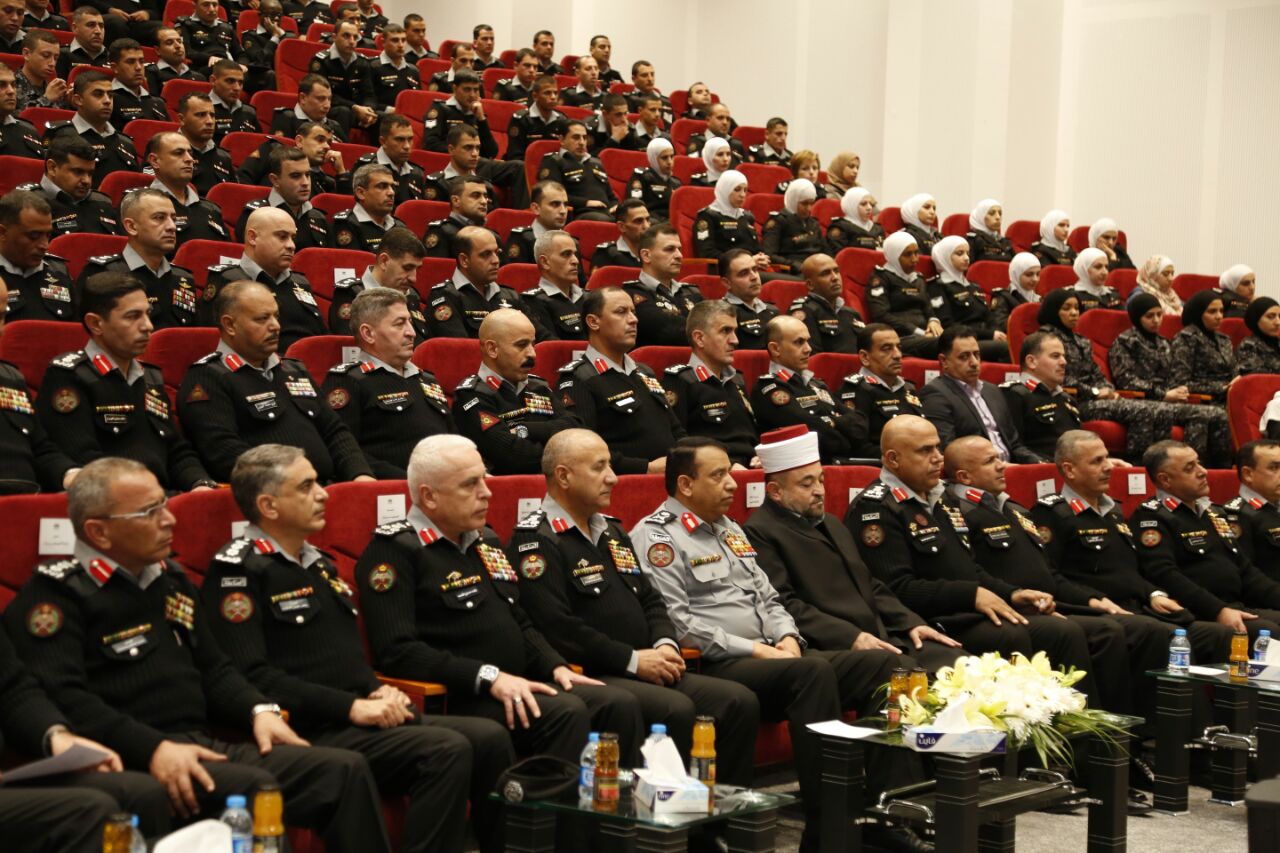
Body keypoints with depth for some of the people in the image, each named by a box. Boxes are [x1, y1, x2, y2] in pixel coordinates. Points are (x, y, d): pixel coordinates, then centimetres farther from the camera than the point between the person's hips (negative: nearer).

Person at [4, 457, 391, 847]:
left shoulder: (171, 579, 21)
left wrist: (259, 710, 6)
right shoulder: (56, 593, -4)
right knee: (253, 788, -34)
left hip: (205, 746, 8)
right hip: (129, 763, -8)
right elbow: (61, 697, -17)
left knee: (344, 770, -11)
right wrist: (153, 748, -26)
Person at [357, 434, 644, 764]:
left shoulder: (486, 540, 20)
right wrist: (488, 677, -21)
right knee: (565, 713, -29)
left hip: (518, 686, 8)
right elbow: (396, 652, -17)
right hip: (453, 699, -8)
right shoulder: (393, 551, -7)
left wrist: (555, 666, 9)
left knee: (621, 704, -11)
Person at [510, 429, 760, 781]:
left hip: (649, 671, 9)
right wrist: (632, 660, -14)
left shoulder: (611, 531, 22)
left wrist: (665, 644, 2)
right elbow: (556, 627, -17)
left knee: (740, 702, -8)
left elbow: (650, 600, 24)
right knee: (676, 710, -31)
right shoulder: (535, 541, -7)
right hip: (588, 676, -9)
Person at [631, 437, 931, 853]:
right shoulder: (656, 536, -4)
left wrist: (786, 640, 1)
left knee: (883, 663, -10)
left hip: (773, 655, 9)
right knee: (814, 671, -34)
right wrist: (756, 650, -15)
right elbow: (678, 623, -14)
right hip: (714, 667, -9)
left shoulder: (728, 528, 24)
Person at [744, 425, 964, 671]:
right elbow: (784, 605, -15)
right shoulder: (759, 533, -4)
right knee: (906, 670, -31)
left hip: (883, 637, 9)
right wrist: (852, 638, -20)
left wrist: (911, 623, 11)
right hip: (832, 649, -9)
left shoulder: (831, 524, 25)